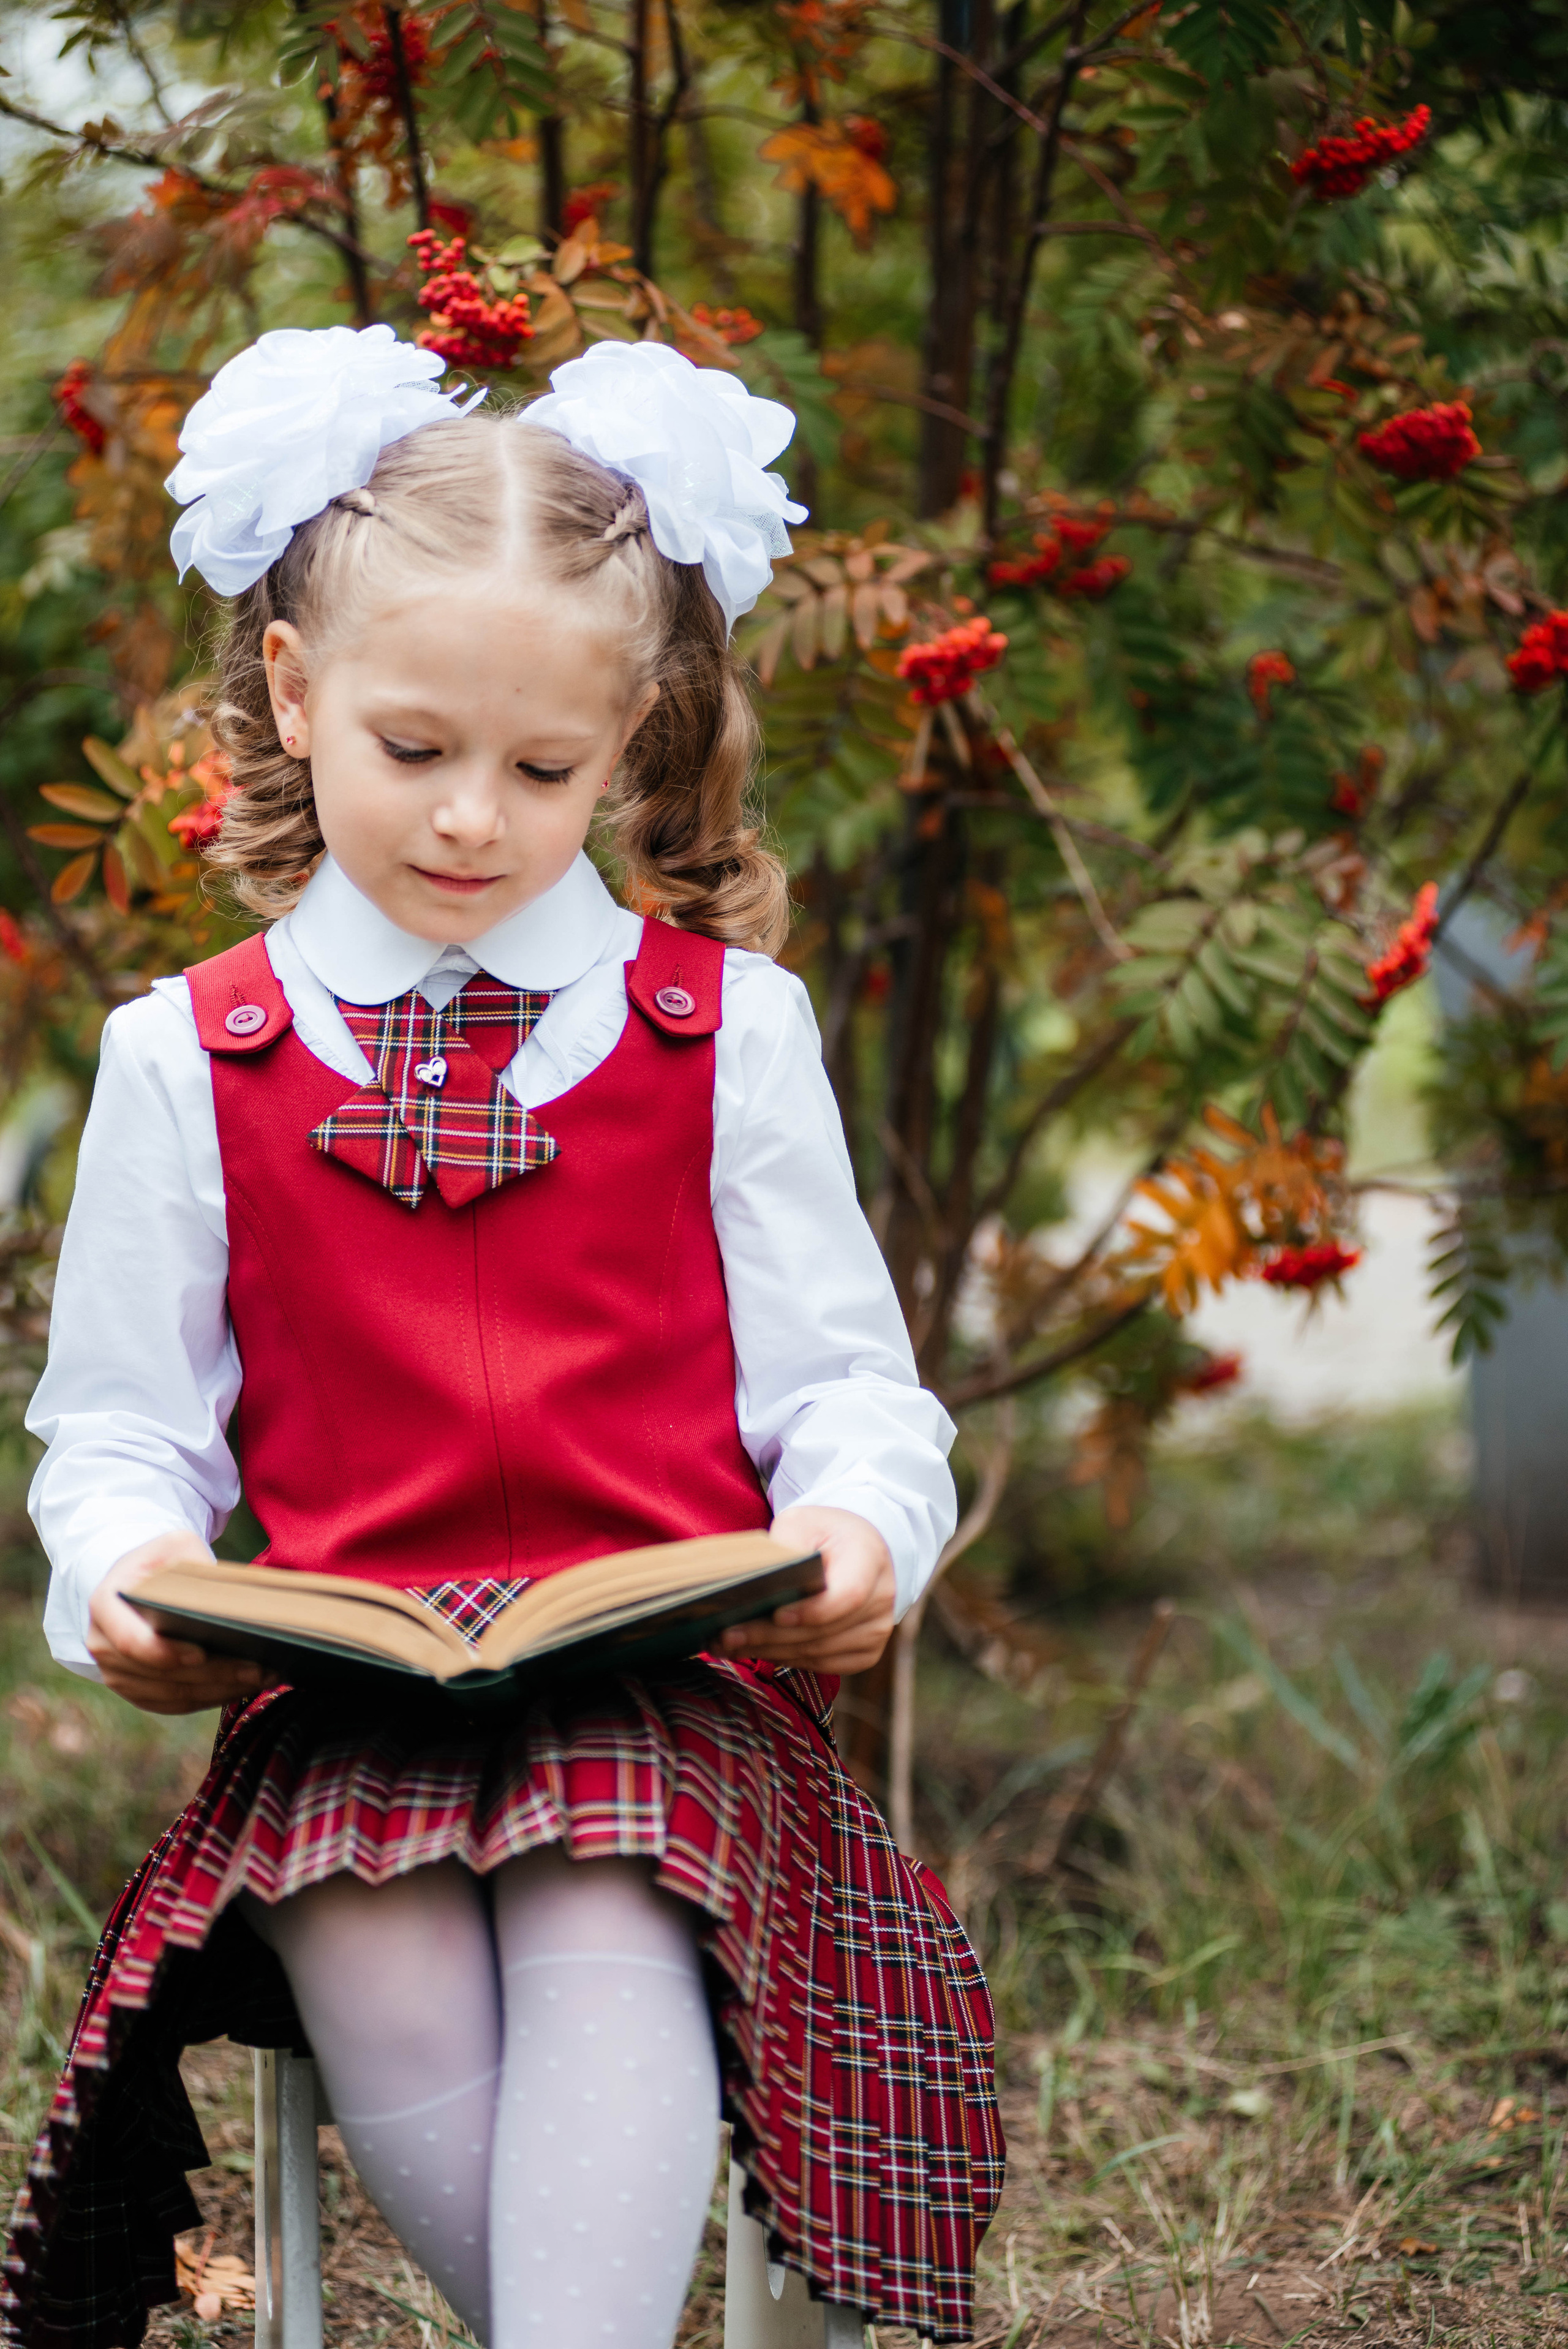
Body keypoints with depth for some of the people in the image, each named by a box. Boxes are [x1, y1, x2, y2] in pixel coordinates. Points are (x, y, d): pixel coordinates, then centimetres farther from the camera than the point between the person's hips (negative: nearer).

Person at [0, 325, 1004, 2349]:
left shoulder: (725, 1032, 9)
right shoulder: (189, 1059, 10)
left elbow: (841, 1376, 10)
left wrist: (860, 1521, -13)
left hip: (673, 1673, -1)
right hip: (343, 1696, 1)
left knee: (608, 1953, -32)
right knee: (383, 1991, -29)